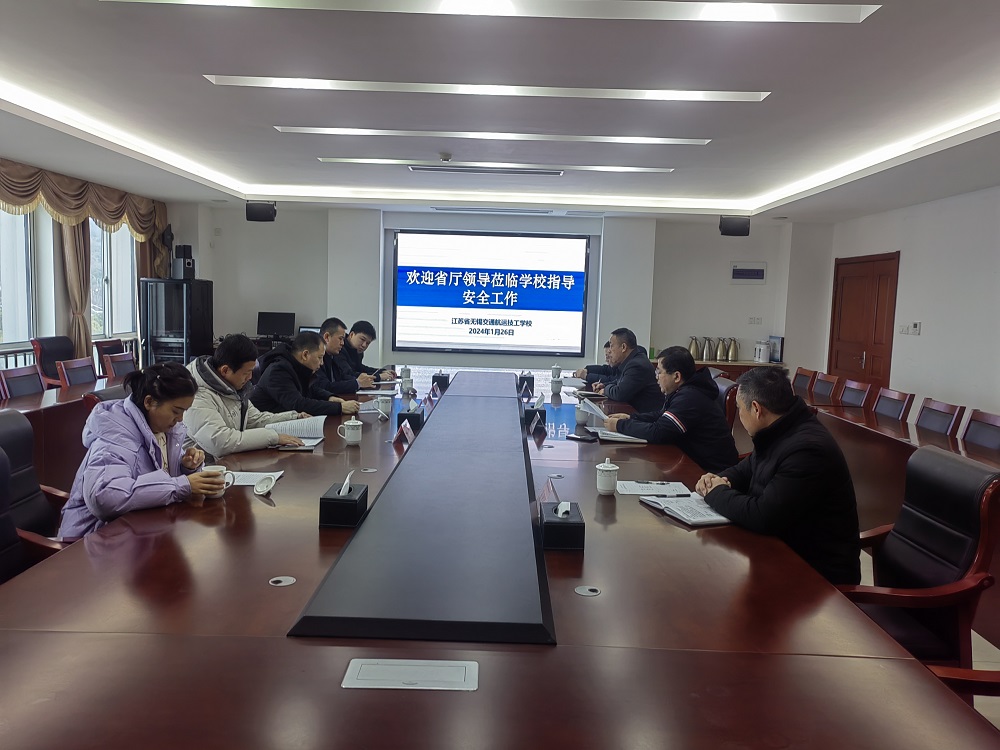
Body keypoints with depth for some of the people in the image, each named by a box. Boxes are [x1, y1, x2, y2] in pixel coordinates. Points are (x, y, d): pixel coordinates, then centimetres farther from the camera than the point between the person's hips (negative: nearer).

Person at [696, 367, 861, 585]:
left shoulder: (807, 449, -26)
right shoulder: (778, 433, 4)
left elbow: (763, 517, -30)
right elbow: (747, 468, 21)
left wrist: (717, 493, -13)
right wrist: (722, 480, -2)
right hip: (785, 548, 8)